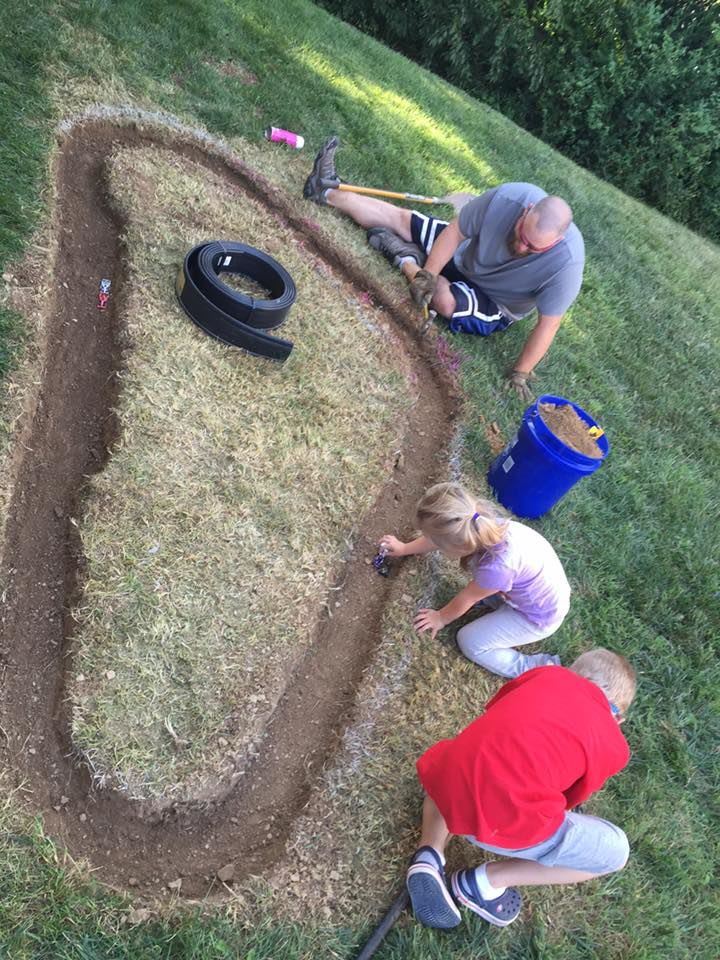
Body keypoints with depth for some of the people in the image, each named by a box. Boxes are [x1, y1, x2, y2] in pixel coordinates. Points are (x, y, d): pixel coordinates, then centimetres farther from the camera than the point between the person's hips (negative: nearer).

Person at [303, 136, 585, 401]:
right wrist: (428, 274, -26)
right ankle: (327, 192, 16)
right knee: (397, 217, 0)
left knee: (445, 298, -33)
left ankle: (404, 260, -4)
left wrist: (520, 374, -27)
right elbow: (455, 231, -19)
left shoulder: (566, 262, -38)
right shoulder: (508, 197, -31)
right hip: (465, 254, 3)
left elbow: (548, 323, -29)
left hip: (496, 304, -3)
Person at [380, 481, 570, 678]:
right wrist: (404, 548, 18)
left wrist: (441, 617, 3)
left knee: (469, 642, 1)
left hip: (541, 618, -7)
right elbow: (439, 539, 2)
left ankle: (537, 667, 4)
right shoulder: (475, 524, -21)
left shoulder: (498, 566, -40)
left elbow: (465, 599, -17)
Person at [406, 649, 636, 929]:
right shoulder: (614, 745, 14)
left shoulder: (546, 673, 20)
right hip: (507, 818, -4)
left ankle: (429, 855, 16)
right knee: (614, 852, 21)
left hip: (449, 778, 5)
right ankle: (487, 880, 14)